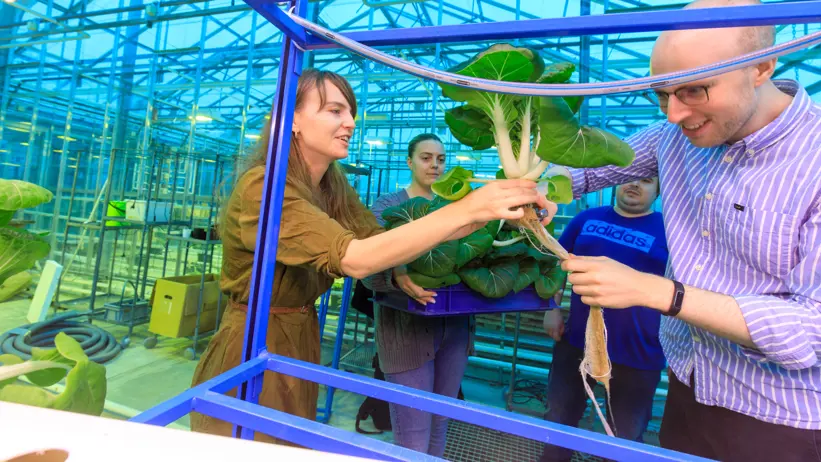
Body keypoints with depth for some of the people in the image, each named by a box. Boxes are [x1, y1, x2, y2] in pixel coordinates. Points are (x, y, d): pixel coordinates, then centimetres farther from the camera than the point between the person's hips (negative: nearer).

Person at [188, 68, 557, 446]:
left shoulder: (333, 187, 0)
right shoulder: (261, 186, -25)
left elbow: (382, 240, -8)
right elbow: (355, 258, -36)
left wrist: (491, 209, -17)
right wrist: (465, 209, -38)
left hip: (302, 343, 7)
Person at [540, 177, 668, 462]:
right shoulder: (587, 218, 3)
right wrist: (553, 308, 1)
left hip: (637, 354, -2)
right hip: (576, 342, 3)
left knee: (626, 438, 18)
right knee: (559, 420, 20)